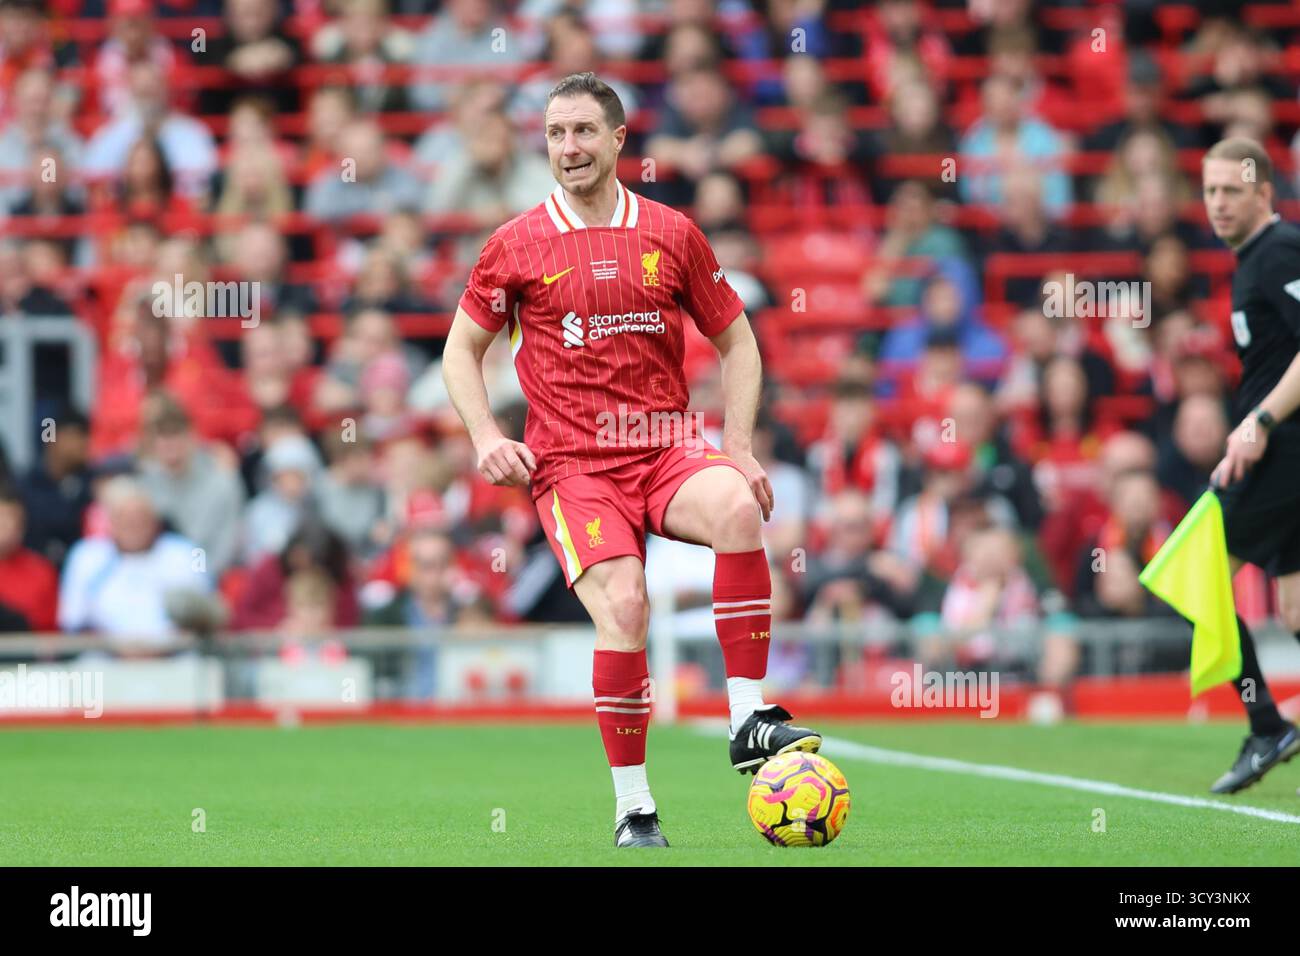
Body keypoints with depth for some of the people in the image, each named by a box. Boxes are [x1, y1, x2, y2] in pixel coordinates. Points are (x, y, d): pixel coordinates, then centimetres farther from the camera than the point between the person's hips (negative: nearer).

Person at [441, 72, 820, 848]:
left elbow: (737, 341, 16)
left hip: (666, 449, 2)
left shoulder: (671, 234, 8)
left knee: (737, 507, -32)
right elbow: (462, 350, 14)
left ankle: (750, 719, -25)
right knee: (623, 607, -24)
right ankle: (633, 808, -10)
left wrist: (738, 448, 4)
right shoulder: (517, 245, 4)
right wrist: (488, 439, -3)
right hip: (570, 464, -1)